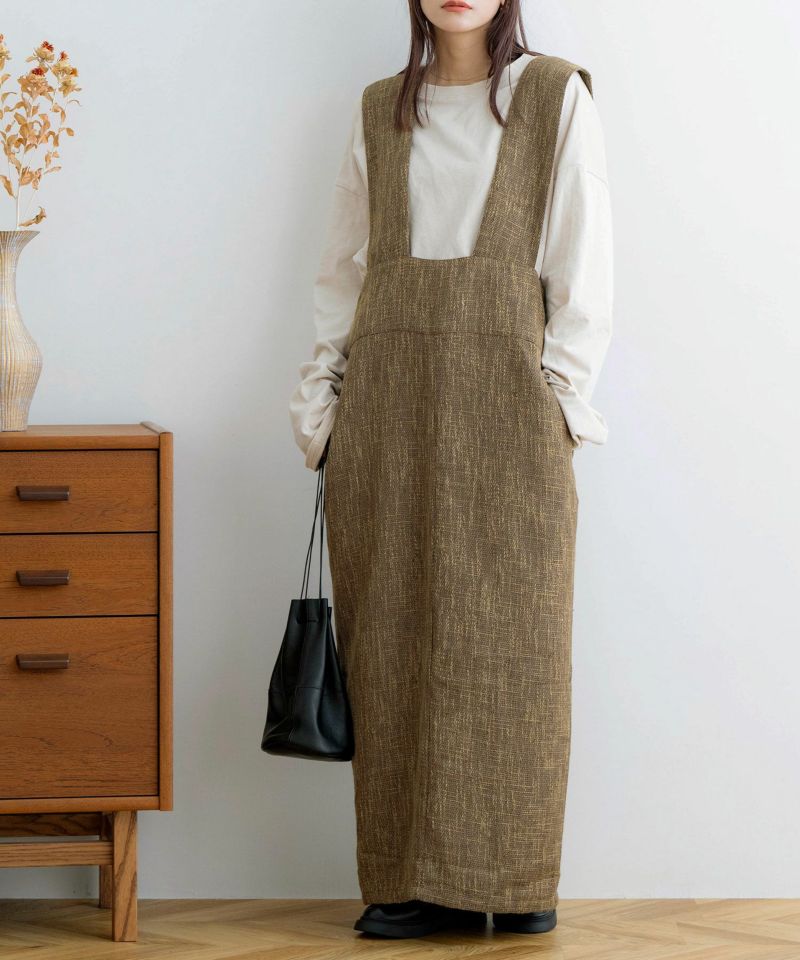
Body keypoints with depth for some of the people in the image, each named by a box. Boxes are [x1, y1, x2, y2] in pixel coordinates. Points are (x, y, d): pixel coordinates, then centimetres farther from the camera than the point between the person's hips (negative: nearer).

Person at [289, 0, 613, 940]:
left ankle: (514, 880, 7)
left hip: (503, 400, -3)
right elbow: (343, 268, 14)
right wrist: (323, 399, 6)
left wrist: (560, 395, -7)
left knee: (509, 640, -1)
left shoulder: (556, 97, 4)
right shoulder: (380, 110, 13)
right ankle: (412, 880, 7)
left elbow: (581, 262, 0)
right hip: (388, 401, 3)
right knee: (393, 641, 1)